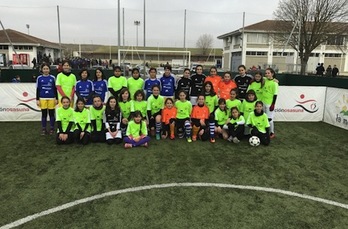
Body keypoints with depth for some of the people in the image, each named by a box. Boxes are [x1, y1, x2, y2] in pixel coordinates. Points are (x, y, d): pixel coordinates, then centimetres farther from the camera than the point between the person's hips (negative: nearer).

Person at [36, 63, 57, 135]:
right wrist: (37, 100, 1)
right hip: (42, 98, 0)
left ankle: (52, 128, 17)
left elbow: (55, 89, 5)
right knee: (44, 114, 6)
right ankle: (43, 129, 16)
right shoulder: (39, 78, 3)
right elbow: (38, 89, 5)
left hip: (51, 98, 0)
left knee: (51, 114, 6)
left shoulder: (52, 78, 3)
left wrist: (56, 99, 2)